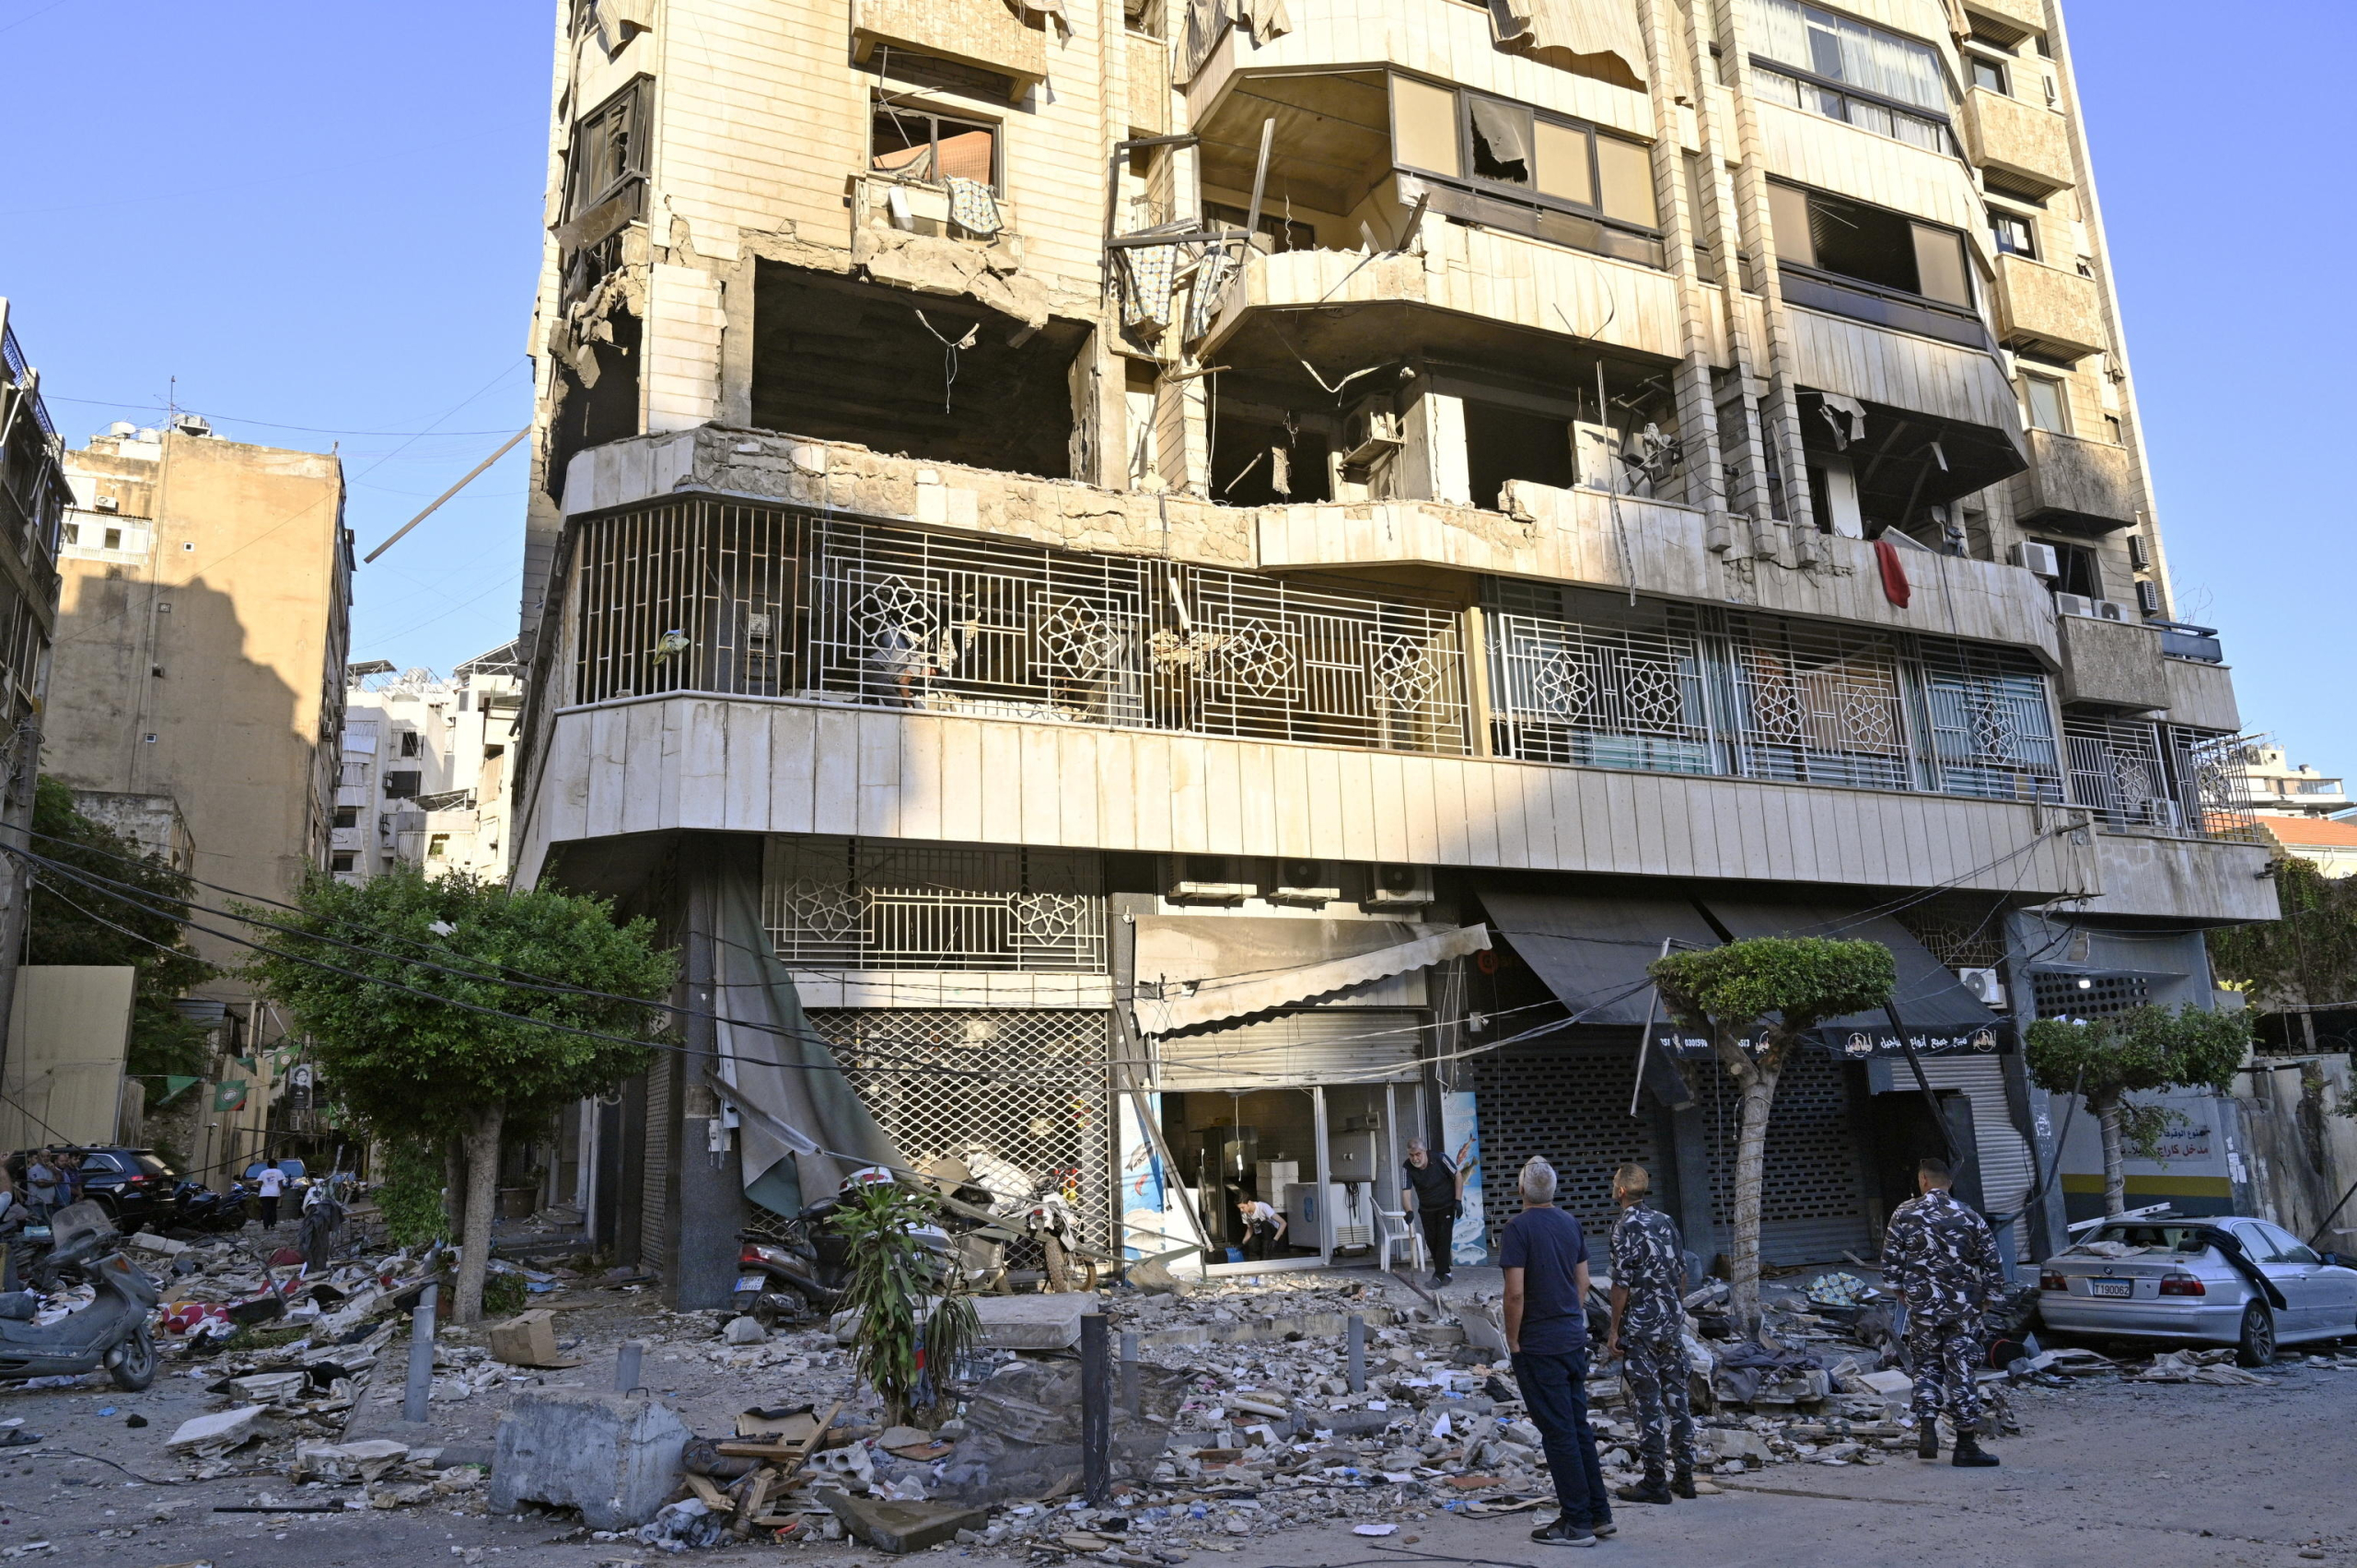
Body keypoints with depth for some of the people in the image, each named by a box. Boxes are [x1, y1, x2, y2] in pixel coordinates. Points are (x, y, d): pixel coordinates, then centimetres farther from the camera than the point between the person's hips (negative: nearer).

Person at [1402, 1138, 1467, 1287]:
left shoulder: (1440, 1159, -24)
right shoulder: (1408, 1167, -19)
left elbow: (1458, 1175, -13)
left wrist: (1458, 1201, -16)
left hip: (1446, 1206, -3)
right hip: (1426, 1209, 3)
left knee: (1443, 1239, -10)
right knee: (1431, 1241, 5)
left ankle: (1439, 1275, -8)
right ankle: (1445, 1272, 21)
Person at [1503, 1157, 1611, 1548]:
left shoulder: (1519, 1227, -15)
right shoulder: (1570, 1223, 6)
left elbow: (1515, 1292, -19)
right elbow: (1582, 1280, 12)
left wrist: (1513, 1341, -9)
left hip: (1538, 1345, -7)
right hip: (1573, 1339, 7)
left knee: (1559, 1432, 1)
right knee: (1579, 1427, 15)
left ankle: (1578, 1523, 7)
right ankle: (1599, 1513, 22)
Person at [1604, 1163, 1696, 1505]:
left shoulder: (1625, 1227, -13)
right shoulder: (1665, 1221, 8)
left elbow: (1622, 1284, -16)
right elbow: (1682, 1274, 12)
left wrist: (1614, 1330, -9)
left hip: (1640, 1327, -7)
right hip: (1672, 1323, 7)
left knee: (1648, 1404, -1)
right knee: (1676, 1399, 12)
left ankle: (1655, 1483, 3)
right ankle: (1683, 1477, 19)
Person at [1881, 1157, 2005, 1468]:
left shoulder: (1904, 1214, -3)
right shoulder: (1970, 1218, -2)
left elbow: (1890, 1258, -2)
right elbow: (1992, 1262, 0)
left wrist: (1899, 1288, 14)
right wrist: (1987, 1297, 14)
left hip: (1922, 1305, 0)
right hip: (1964, 1308, 0)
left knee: (1927, 1367, 14)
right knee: (1962, 1371, 5)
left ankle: (1927, 1431, 4)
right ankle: (1966, 1446, 8)